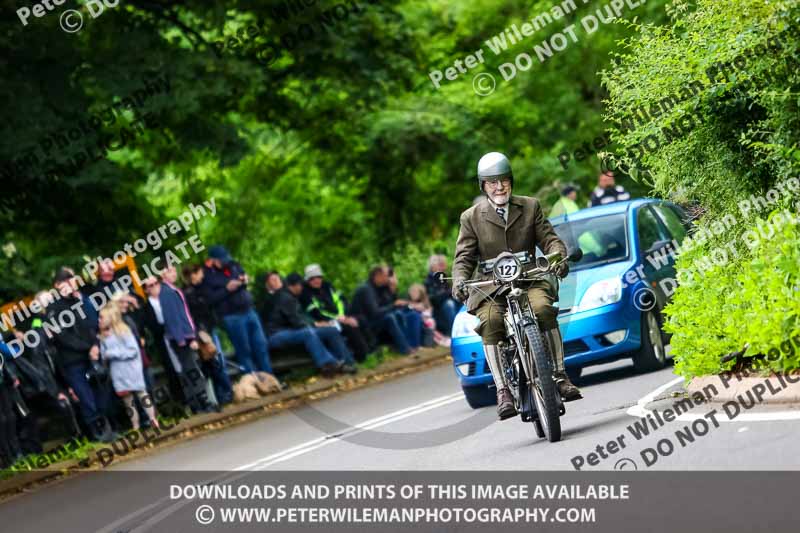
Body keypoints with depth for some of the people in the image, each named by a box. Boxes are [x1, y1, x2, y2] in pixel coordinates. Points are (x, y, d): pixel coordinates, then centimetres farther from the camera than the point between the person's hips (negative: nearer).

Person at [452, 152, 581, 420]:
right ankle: (503, 391, -31)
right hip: (490, 288, -1)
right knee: (490, 323, -31)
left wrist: (559, 257, -17)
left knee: (544, 308, -32)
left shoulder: (530, 207, 13)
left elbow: (549, 239, 6)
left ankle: (560, 375, -23)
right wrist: (459, 280, -18)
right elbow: (464, 257, 3)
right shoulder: (471, 217, 8)